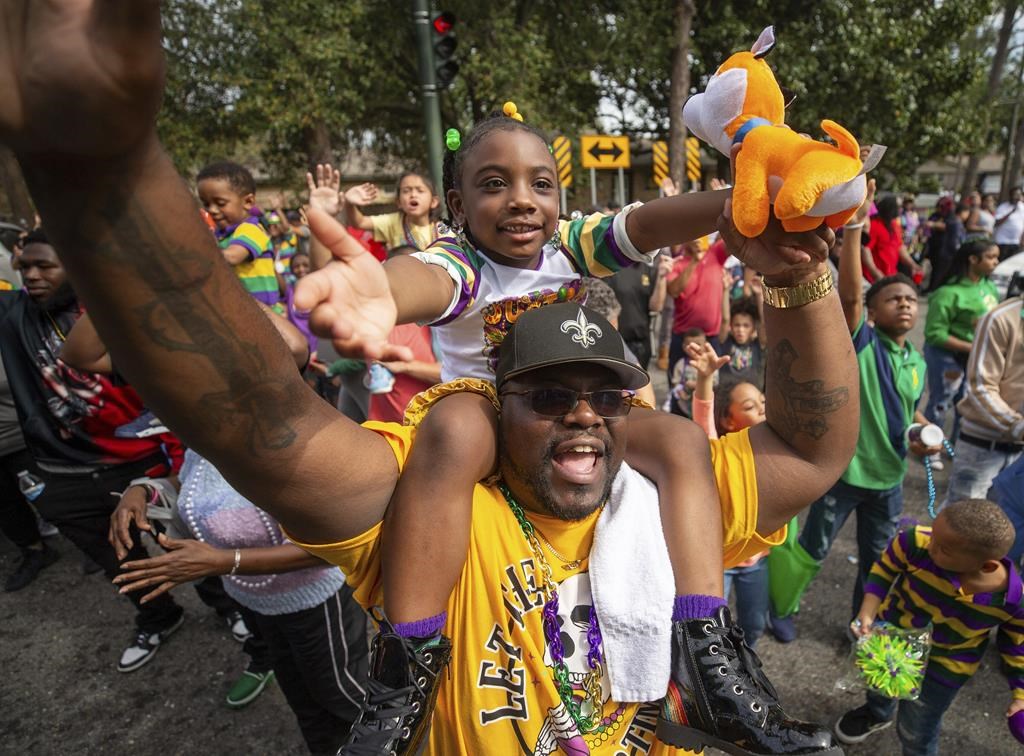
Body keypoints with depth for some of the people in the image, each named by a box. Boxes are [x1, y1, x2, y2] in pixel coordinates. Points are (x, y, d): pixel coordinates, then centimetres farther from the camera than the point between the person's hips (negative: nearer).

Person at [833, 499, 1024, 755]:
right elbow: (884, 570, -17)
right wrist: (868, 612, -26)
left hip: (945, 667, -2)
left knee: (916, 734, 17)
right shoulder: (916, 541, -39)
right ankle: (877, 714, 70)